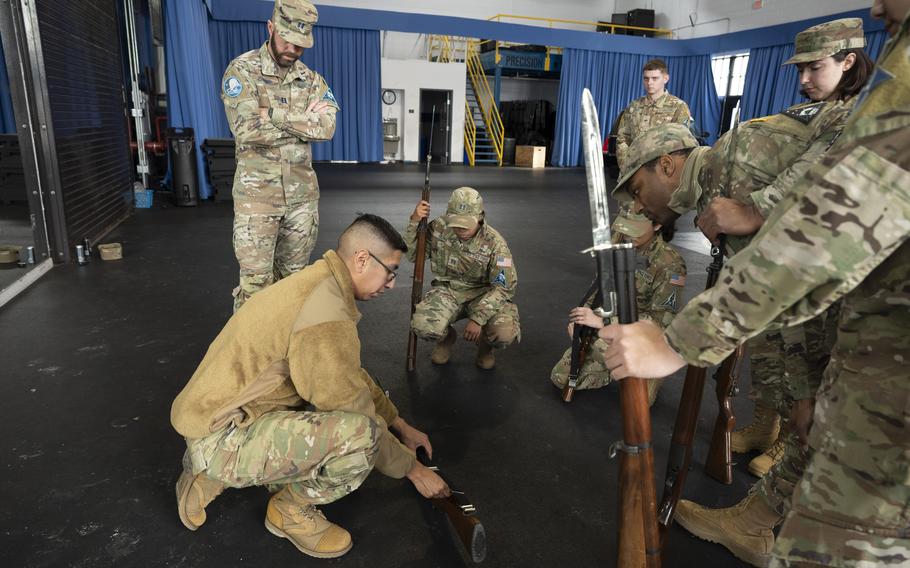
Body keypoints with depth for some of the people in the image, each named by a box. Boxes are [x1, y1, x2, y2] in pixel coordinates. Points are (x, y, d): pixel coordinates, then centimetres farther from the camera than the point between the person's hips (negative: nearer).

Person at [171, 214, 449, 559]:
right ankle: (292, 509, 5)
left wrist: (401, 426, 19)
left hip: (218, 413, 10)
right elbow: (359, 423, -18)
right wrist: (412, 469, -3)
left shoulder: (318, 284, 6)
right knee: (362, 432, -26)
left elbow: (353, 374, 17)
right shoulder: (326, 315, -26)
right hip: (221, 440, -10)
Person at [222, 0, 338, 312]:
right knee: (255, 281, -3)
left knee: (292, 276, 13)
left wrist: (275, 114, -17)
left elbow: (327, 127, -10)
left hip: (302, 193, 4)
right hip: (257, 194, -4)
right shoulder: (242, 70, -4)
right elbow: (247, 131, -18)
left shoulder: (312, 79, 8)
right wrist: (304, 121, -11)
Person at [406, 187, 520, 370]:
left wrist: (478, 318, -26)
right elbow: (412, 255, 0)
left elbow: (505, 286, -16)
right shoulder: (439, 227, -9)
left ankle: (484, 344, 12)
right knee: (423, 326, -30)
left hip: (483, 294, -1)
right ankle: (446, 338, 11)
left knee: (505, 334, -30)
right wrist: (414, 222, -18)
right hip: (448, 291, 2)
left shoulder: (494, 243, -17)